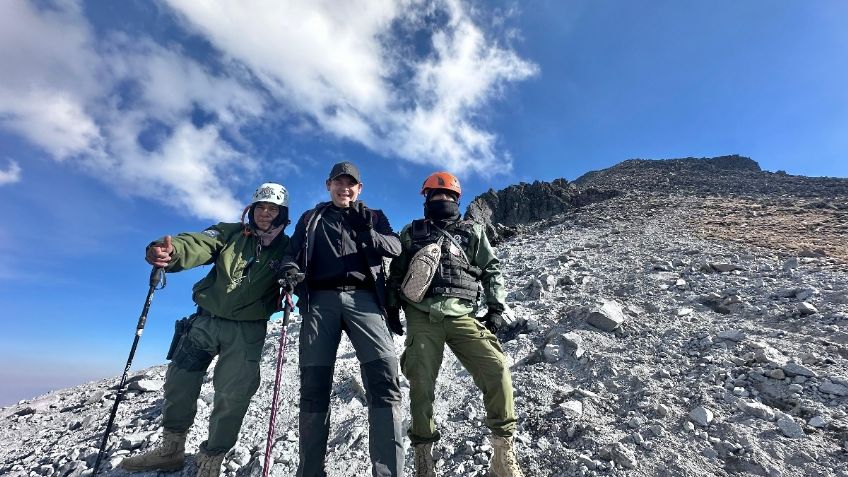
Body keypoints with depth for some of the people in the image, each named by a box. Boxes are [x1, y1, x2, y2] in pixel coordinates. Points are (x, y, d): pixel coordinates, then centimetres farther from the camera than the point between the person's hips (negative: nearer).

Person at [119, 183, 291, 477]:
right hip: (207, 320, 3)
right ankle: (170, 450, 32)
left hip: (247, 330, -2)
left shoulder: (286, 248, 1)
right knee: (179, 382, 9)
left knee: (232, 396, -2)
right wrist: (171, 251, -37)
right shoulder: (231, 233, 4)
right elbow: (199, 245, -14)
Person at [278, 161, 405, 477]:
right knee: (314, 385, -5)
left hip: (363, 299, -1)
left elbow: (396, 247, 8)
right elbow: (292, 253, 16)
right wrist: (291, 272, -8)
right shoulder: (311, 219, 27)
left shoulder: (374, 217, 25)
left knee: (384, 379, -18)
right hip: (320, 300, 1)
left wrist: (367, 234, -12)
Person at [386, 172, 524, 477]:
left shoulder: (472, 232, 19)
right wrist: (391, 311, 11)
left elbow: (492, 271, 17)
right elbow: (395, 275, 18)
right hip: (422, 316, 0)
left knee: (496, 370, -14)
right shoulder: (412, 232, 18)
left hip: (462, 314, 0)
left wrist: (496, 309, 6)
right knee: (421, 383, -4)